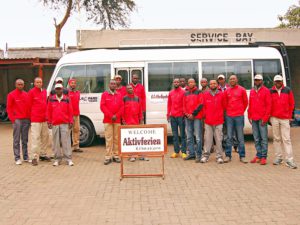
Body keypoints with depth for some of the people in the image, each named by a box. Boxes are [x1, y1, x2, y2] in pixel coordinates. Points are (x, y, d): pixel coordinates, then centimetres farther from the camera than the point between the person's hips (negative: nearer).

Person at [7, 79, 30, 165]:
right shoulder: (11, 95, 1)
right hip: (17, 120, -4)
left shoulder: (26, 94, 11)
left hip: (26, 120, 4)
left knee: (25, 140, 9)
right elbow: (9, 108, 0)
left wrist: (29, 118, 7)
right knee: (16, 140, -3)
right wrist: (13, 119, -7)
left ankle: (26, 157, 15)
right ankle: (17, 158, -1)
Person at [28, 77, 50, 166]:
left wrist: (47, 115, 12)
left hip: (44, 119, 7)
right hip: (35, 119, -7)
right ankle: (34, 157, -5)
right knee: (35, 138, -9)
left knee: (45, 136, 12)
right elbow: (29, 105, -2)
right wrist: (32, 116, 4)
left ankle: (43, 154, 25)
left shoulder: (44, 92, 13)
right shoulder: (31, 92, -5)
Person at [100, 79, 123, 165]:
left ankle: (116, 156, 10)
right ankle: (108, 157, -3)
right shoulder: (104, 94, 4)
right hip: (107, 120, -3)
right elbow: (102, 106, -4)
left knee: (116, 138, 4)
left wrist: (116, 116, -7)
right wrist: (110, 116, -11)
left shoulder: (119, 95, 12)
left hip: (117, 120, 3)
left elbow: (122, 107, 7)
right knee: (109, 138, -5)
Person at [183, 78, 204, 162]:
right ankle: (191, 154, 17)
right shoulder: (186, 93, 17)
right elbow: (184, 105, 15)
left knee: (198, 137, -7)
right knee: (189, 137, 8)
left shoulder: (199, 92, 3)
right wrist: (186, 114, -1)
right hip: (188, 117, 5)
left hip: (197, 117, -5)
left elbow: (201, 104, -5)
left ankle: (198, 155, -3)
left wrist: (193, 114, -10)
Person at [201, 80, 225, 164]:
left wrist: (222, 116, 6)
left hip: (219, 121, -1)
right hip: (208, 121, 1)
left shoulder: (221, 94, 3)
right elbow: (203, 107, 10)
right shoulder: (205, 95, 5)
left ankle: (219, 156, 9)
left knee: (218, 139, 2)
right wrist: (205, 115, 6)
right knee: (207, 139, 4)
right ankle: (206, 155, 11)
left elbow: (224, 106, 7)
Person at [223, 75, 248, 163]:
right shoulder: (226, 91, 7)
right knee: (229, 137, 4)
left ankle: (242, 156, 9)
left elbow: (245, 102, 9)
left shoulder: (242, 90, 2)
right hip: (229, 116, 2)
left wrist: (241, 111, 13)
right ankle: (228, 155, 10)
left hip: (239, 116, -2)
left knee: (240, 137, 3)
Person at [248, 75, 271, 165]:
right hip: (254, 119, 5)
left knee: (263, 138, -3)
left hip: (262, 119, -5)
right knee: (256, 139, 9)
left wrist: (265, 118, -10)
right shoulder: (252, 91, 15)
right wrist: (249, 116, 10)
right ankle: (258, 155, 17)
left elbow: (268, 105, -4)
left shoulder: (266, 91, 0)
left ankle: (264, 157, 1)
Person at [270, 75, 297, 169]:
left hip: (285, 118, -1)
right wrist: (269, 116, 5)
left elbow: (292, 104, 8)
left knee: (286, 139, -4)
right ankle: (278, 157, 14)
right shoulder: (270, 91, 6)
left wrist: (289, 116, 6)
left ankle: (289, 160, -4)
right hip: (274, 118, 1)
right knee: (276, 138, 6)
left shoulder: (288, 90, 6)